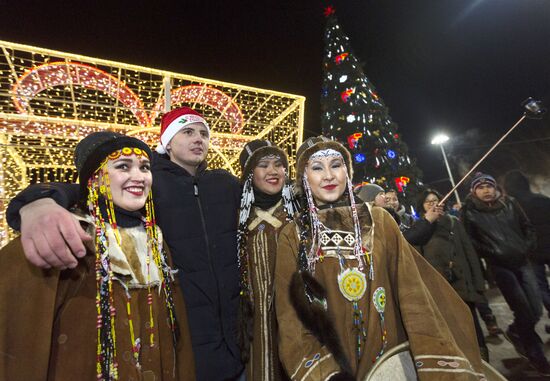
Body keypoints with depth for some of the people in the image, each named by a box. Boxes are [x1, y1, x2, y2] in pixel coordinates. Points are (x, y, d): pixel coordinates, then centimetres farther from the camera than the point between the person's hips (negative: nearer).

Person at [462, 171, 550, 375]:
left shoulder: (509, 203, 6)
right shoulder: (469, 211, -8)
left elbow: (528, 227, 14)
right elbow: (470, 241, -6)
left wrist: (527, 247, 0)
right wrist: (493, 253, -11)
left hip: (522, 261, 4)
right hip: (500, 266, -4)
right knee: (524, 311, -1)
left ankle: (515, 332, 35)